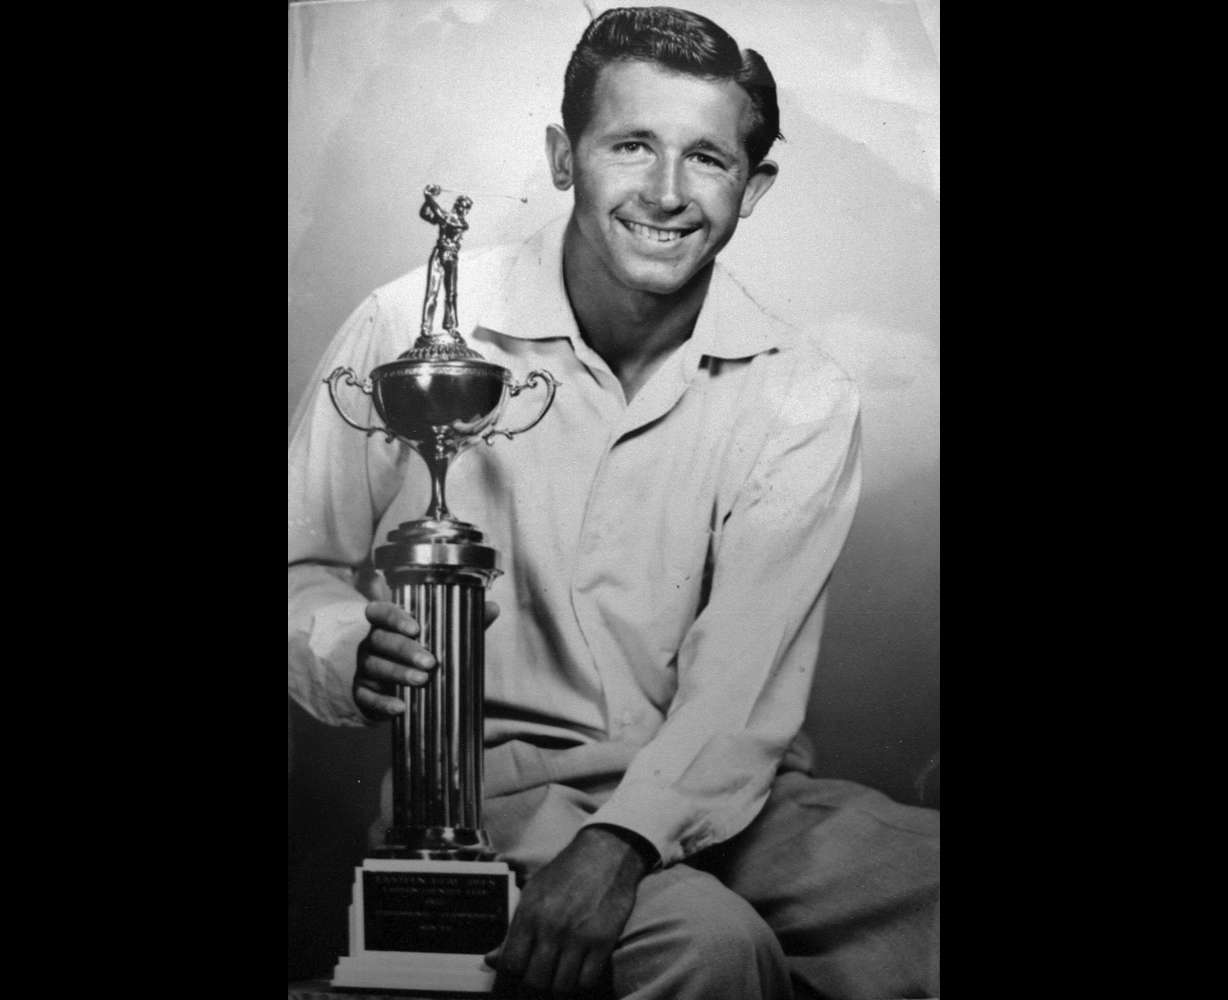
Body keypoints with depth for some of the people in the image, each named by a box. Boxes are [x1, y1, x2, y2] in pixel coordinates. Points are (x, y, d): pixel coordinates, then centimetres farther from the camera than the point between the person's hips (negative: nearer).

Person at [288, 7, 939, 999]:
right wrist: (354, 654, -19)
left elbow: (743, 699, -9)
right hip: (492, 789, -2)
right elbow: (306, 570, 5)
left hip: (712, 791, 3)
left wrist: (621, 840, -26)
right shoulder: (413, 330, -5)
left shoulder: (801, 398, -1)